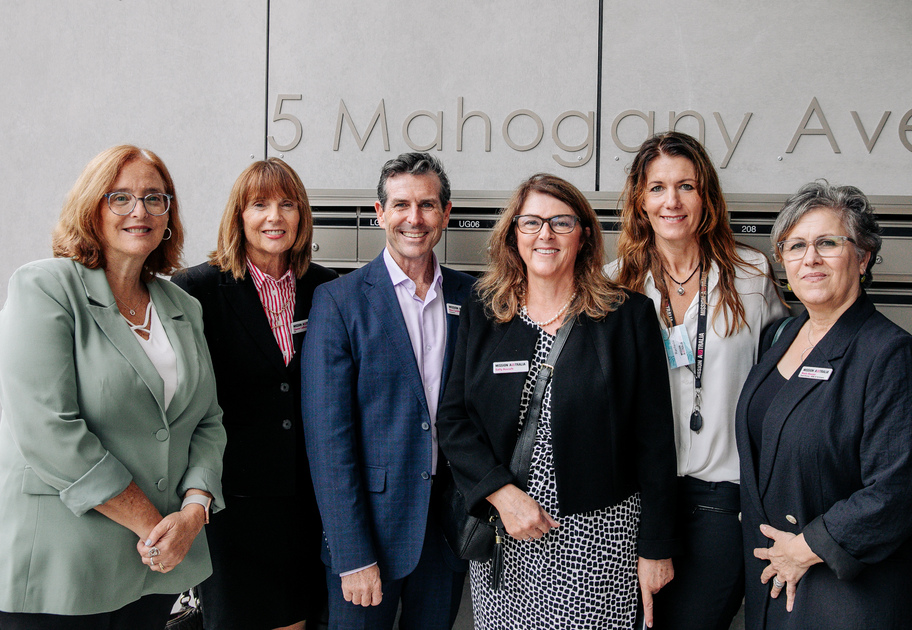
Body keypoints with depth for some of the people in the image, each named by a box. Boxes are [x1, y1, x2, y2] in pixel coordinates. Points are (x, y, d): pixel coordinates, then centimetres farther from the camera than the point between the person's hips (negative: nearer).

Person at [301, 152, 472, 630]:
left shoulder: (470, 297, 4)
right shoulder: (339, 301, -8)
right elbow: (327, 434, -11)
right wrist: (354, 556, -14)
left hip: (451, 524, 4)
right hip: (369, 521, -3)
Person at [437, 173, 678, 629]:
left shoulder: (629, 316, -2)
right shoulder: (481, 316, 5)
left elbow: (654, 440, -2)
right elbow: (453, 420, 3)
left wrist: (655, 548, -3)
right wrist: (501, 493, -11)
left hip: (597, 539, -2)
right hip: (501, 539, 2)